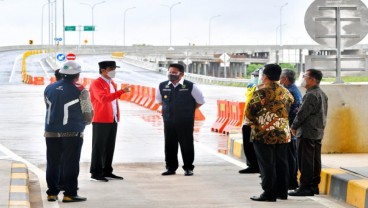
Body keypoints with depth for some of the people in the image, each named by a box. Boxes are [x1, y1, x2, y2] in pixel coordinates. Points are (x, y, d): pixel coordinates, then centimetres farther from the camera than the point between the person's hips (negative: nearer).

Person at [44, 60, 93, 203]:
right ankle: (69, 194, 2)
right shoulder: (80, 91, -9)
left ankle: (52, 193, 15)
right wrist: (84, 122, 19)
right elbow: (88, 113, -3)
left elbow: (48, 108, 11)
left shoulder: (49, 89, 6)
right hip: (72, 132, -5)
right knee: (70, 164, 2)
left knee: (53, 163, 11)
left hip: (51, 132, 5)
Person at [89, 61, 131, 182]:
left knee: (110, 147, 11)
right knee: (99, 148, -3)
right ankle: (95, 174, 1)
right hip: (101, 121, -8)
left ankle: (107, 172, 19)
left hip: (112, 120, 8)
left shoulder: (112, 83, 17)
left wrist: (117, 116, 15)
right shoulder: (96, 84, -11)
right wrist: (121, 91, -30)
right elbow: (103, 99, -26)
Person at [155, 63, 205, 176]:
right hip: (168, 120, 3)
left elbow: (200, 101, 4)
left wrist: (189, 110, 5)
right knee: (169, 145, 6)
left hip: (185, 121, -3)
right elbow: (159, 100, 21)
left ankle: (188, 168, 12)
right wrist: (169, 108, 12)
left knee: (186, 144, 3)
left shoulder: (190, 86, -8)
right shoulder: (162, 86, 2)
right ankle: (171, 168, 16)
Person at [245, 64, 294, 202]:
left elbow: (249, 111, -14)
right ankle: (282, 192, 17)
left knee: (266, 164, -2)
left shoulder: (261, 92, -12)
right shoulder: (285, 92, 9)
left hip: (264, 133, -6)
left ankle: (269, 194, -2)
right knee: (281, 163, 12)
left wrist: (254, 122, 4)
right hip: (283, 133, 6)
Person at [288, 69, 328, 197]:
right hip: (318, 132, 10)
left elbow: (302, 113, -18)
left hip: (307, 133, -10)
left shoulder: (311, 95, -18)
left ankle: (305, 187, -4)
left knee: (305, 161, -5)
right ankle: (314, 185, 17)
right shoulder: (322, 94, 13)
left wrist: (294, 127, -5)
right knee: (315, 161, 12)